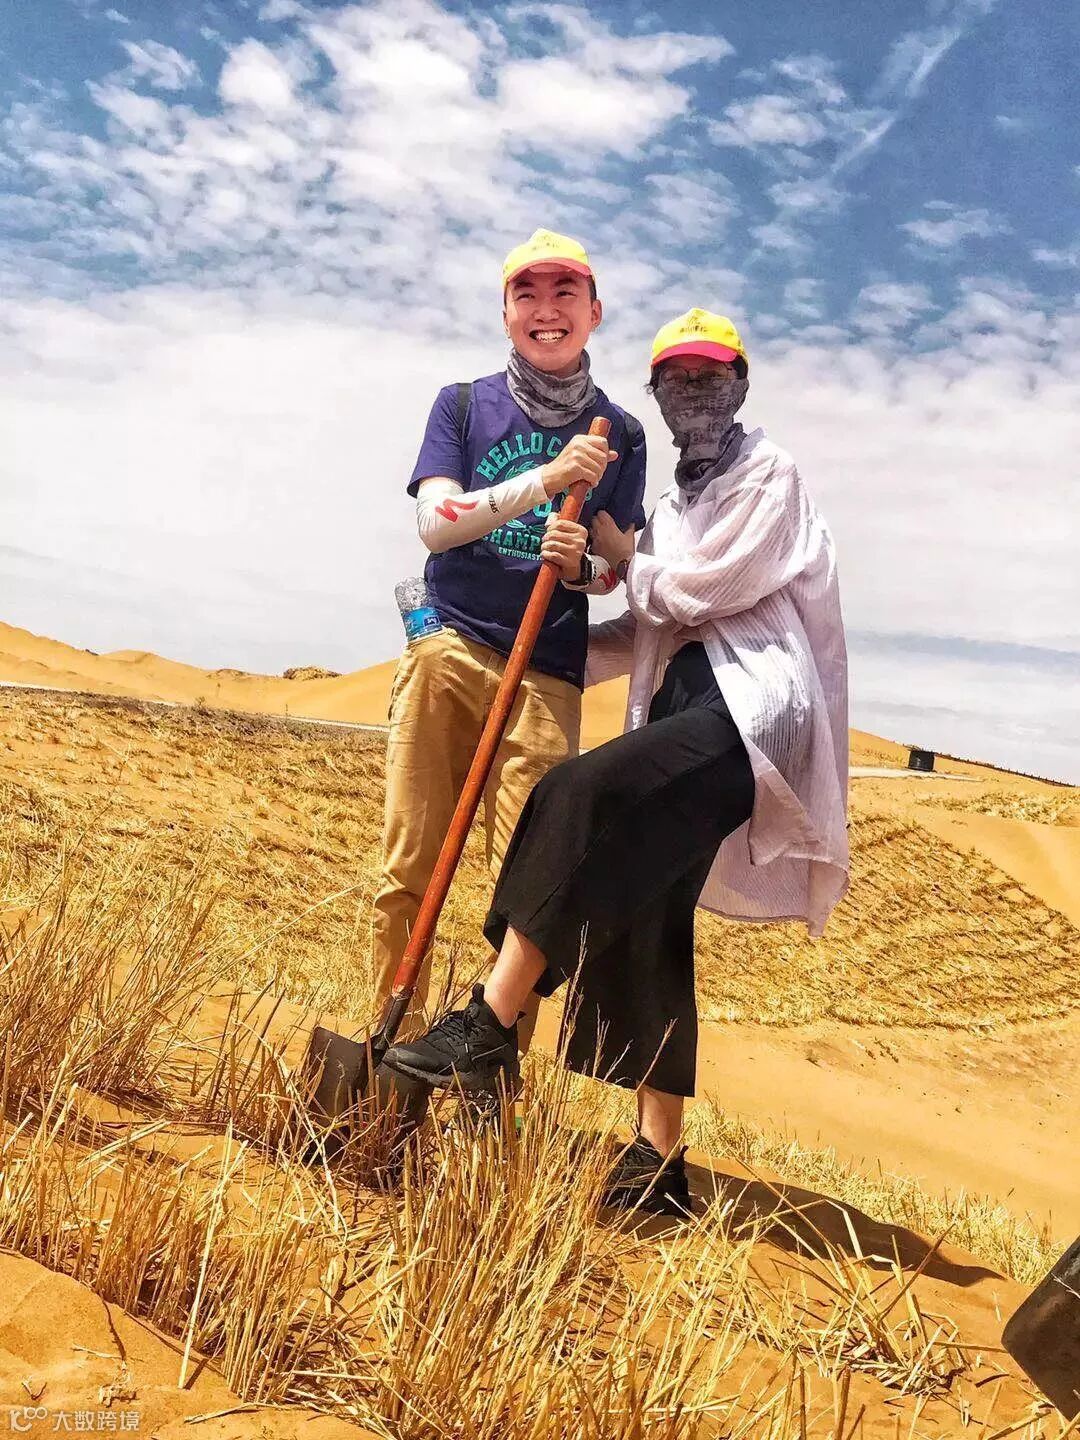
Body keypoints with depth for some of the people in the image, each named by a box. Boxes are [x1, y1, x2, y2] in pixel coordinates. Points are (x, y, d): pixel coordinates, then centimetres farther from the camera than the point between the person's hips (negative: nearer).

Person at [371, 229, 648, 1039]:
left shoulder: (619, 436, 11)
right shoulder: (464, 406, 10)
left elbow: (614, 570, 10)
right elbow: (434, 522, -4)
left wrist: (579, 566, -14)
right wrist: (545, 479, -16)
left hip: (548, 676, 0)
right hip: (448, 650, 0)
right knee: (408, 872, -1)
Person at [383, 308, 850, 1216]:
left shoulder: (769, 476, 4)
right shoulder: (676, 507, 26)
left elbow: (697, 591, -7)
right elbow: (647, 632, 22)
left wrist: (618, 550, 8)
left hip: (751, 707, -8)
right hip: (685, 707, 8)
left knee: (581, 797, -30)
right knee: (644, 923, -1)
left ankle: (489, 1029, -27)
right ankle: (657, 1161, 4)